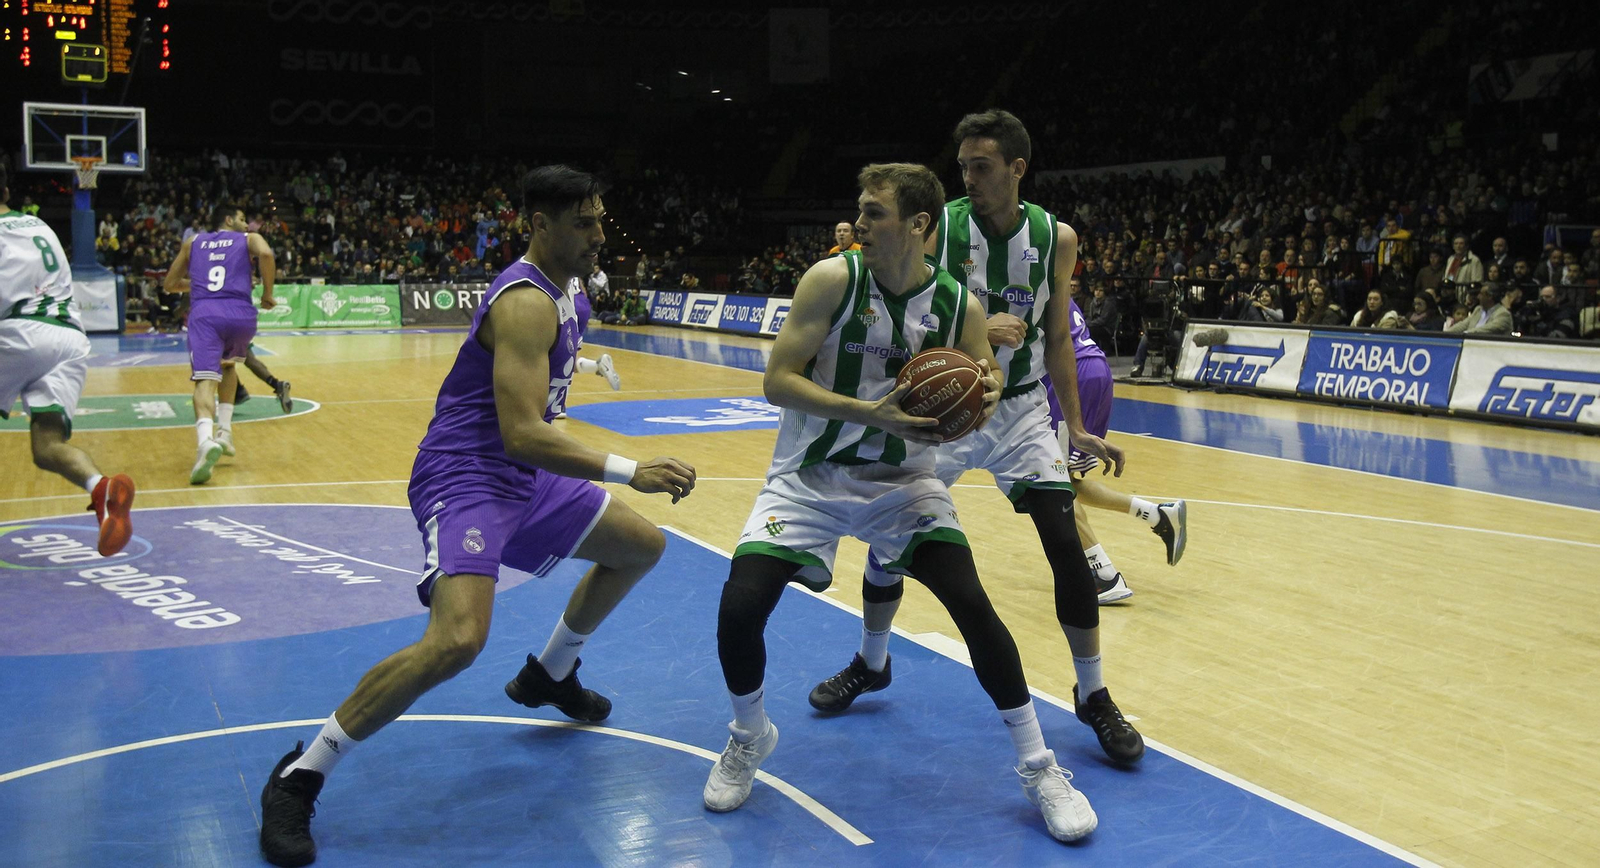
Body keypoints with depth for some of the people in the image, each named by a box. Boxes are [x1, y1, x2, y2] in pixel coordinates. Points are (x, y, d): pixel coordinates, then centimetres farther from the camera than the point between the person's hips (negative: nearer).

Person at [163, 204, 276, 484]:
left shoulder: (193, 242, 27)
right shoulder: (249, 239, 18)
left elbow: (171, 284, 30)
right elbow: (266, 254, -6)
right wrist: (267, 294, 4)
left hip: (203, 314, 0)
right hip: (241, 314, 0)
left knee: (205, 379, -14)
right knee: (228, 365, 30)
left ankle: (206, 440, -42)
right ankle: (224, 432, 18)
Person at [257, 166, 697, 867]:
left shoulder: (557, 289, 11)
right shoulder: (527, 303, -21)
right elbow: (521, 434, -30)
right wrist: (628, 472, -29)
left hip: (521, 476, 11)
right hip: (465, 477, -11)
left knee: (641, 546, 21)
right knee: (457, 640, -31)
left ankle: (549, 675, 39)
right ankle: (297, 778, -14)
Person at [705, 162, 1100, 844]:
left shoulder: (958, 306, -9)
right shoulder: (833, 278, -15)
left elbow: (980, 386, 4)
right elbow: (778, 380, -18)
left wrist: (985, 399, -22)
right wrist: (870, 413, -31)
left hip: (901, 479, 1)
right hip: (809, 477, -1)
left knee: (972, 604, -13)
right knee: (739, 607, -16)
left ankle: (1039, 768, 6)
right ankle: (749, 736, 17)